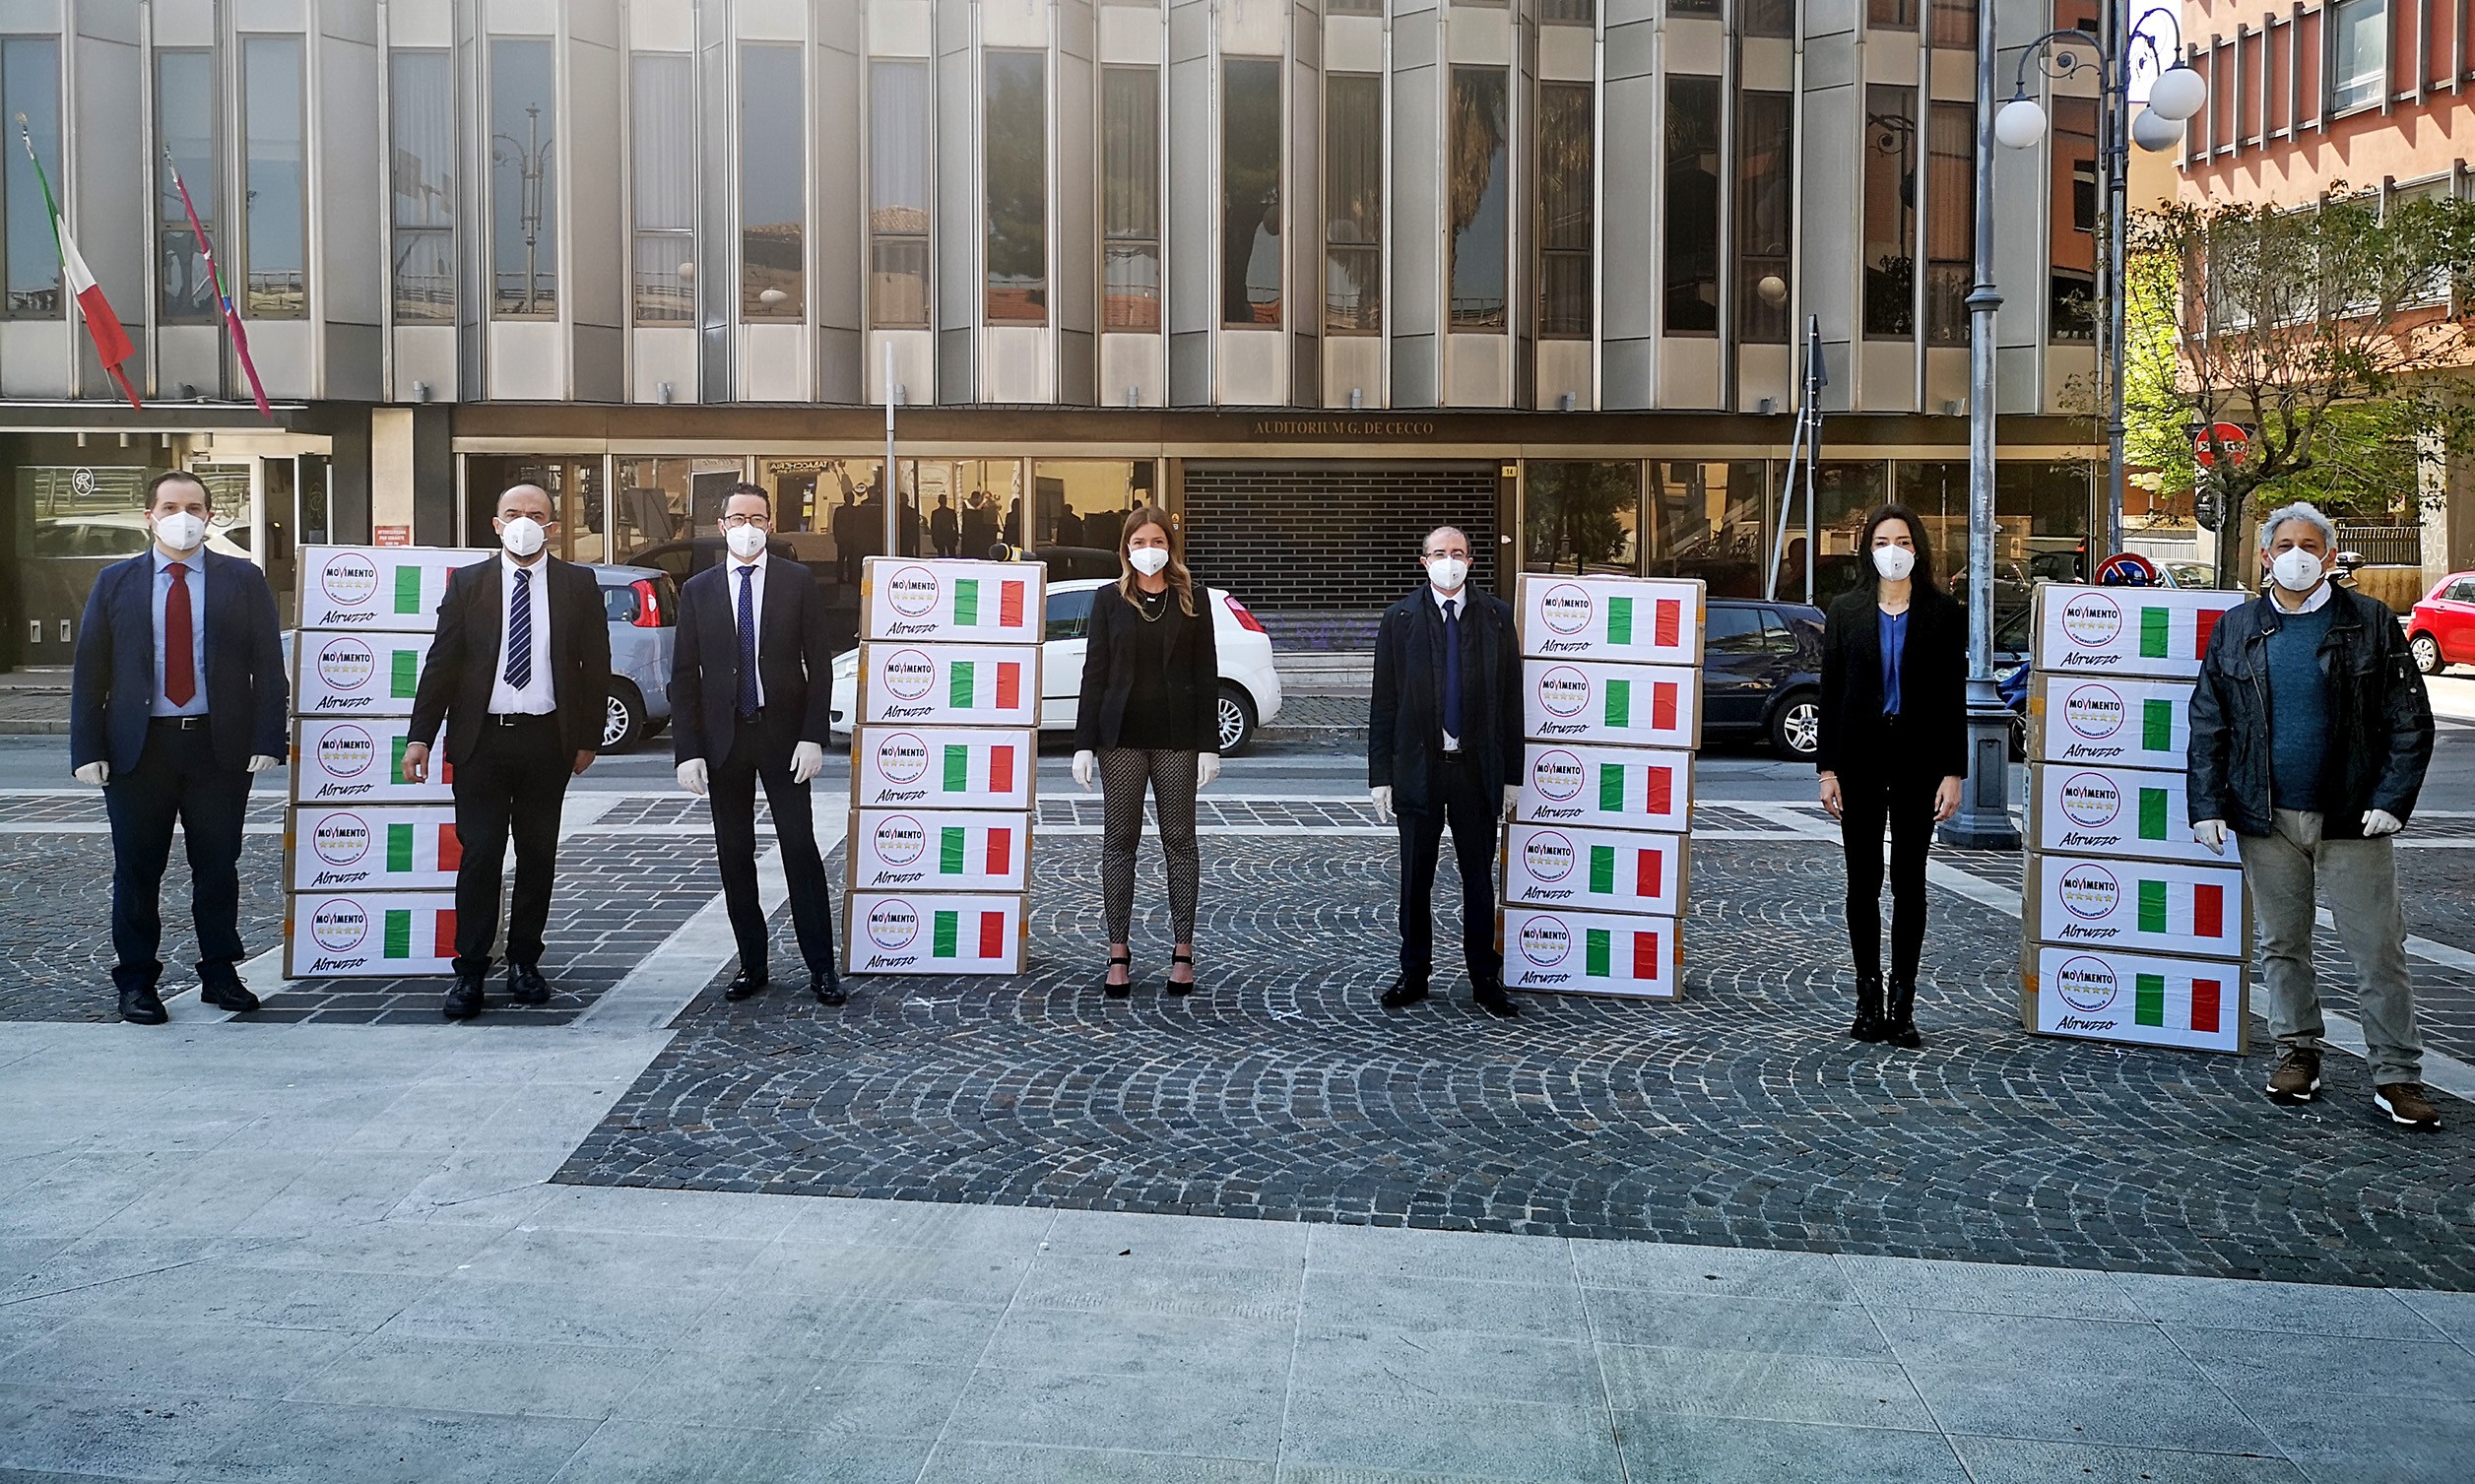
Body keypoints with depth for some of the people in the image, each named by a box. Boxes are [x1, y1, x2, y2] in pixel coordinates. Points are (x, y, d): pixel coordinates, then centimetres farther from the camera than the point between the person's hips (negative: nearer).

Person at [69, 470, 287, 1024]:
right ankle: (136, 982, 16)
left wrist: (267, 739, -8)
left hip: (221, 745, 0)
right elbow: (89, 671, 5)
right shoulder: (115, 582, 8)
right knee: (137, 869, 6)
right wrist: (88, 748, -4)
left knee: (218, 867, 6)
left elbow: (269, 665, 2)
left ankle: (220, 973, 19)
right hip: (137, 746, 1)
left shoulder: (244, 580, 6)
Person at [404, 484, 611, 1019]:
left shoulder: (578, 585, 5)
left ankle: (524, 963, 20)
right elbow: (441, 662, 3)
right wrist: (420, 736, -4)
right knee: (479, 854, -4)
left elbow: (596, 666, 7)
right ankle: (470, 974, 1)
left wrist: (588, 738, 4)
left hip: (547, 739, 1)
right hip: (481, 738, -1)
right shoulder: (467, 583, 5)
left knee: (538, 855, 8)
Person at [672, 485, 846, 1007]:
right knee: (734, 855, 6)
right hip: (722, 738, 2)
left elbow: (820, 664, 1)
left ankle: (821, 968, 1)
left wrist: (813, 737, -8)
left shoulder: (797, 583, 2)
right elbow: (684, 676, 5)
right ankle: (752, 965, 16)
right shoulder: (698, 590, 7)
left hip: (782, 733, -2)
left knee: (801, 848, -3)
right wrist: (687, 751, -4)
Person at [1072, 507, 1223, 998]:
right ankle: (1118, 954, 10)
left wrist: (1209, 744, -4)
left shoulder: (1193, 598, 5)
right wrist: (1085, 743, -2)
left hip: (1177, 737, 0)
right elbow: (1094, 673, 4)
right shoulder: (1109, 599, 6)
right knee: (1119, 842, 4)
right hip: (1121, 737, 1)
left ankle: (1183, 951, 12)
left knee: (1179, 840, 4)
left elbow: (1207, 675, 3)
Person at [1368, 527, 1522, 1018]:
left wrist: (1512, 775, 1)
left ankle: (1485, 978, 16)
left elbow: (1511, 699, 4)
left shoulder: (1496, 616, 4)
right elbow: (1384, 703, 2)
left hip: (1477, 768, 0)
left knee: (1479, 876, 7)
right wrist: (1380, 775, -4)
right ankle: (1414, 973, 19)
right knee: (1416, 879, 7)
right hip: (1417, 768, 0)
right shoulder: (1400, 619, 2)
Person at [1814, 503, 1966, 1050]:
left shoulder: (1943, 615, 2)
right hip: (1860, 757, 1)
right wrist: (1827, 768, -2)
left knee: (1909, 882, 4)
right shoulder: (1846, 612, 5)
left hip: (1917, 759, -1)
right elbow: (1830, 693, 4)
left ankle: (1902, 1004, 8)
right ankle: (1868, 999, 11)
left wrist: (1953, 773, -6)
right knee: (1863, 881, 4)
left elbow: (1954, 700, 1)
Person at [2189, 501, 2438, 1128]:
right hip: (2267, 820, 2)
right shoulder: (2236, 629, 6)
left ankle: (2397, 1077, 7)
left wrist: (2392, 801, -12)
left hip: (2352, 818, -2)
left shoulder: (2372, 623, 0)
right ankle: (2297, 1052, 25)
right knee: (2282, 945, 12)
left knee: (2379, 951, 0)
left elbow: (2410, 720, -2)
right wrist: (2207, 806, -2)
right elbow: (2208, 724, 6)